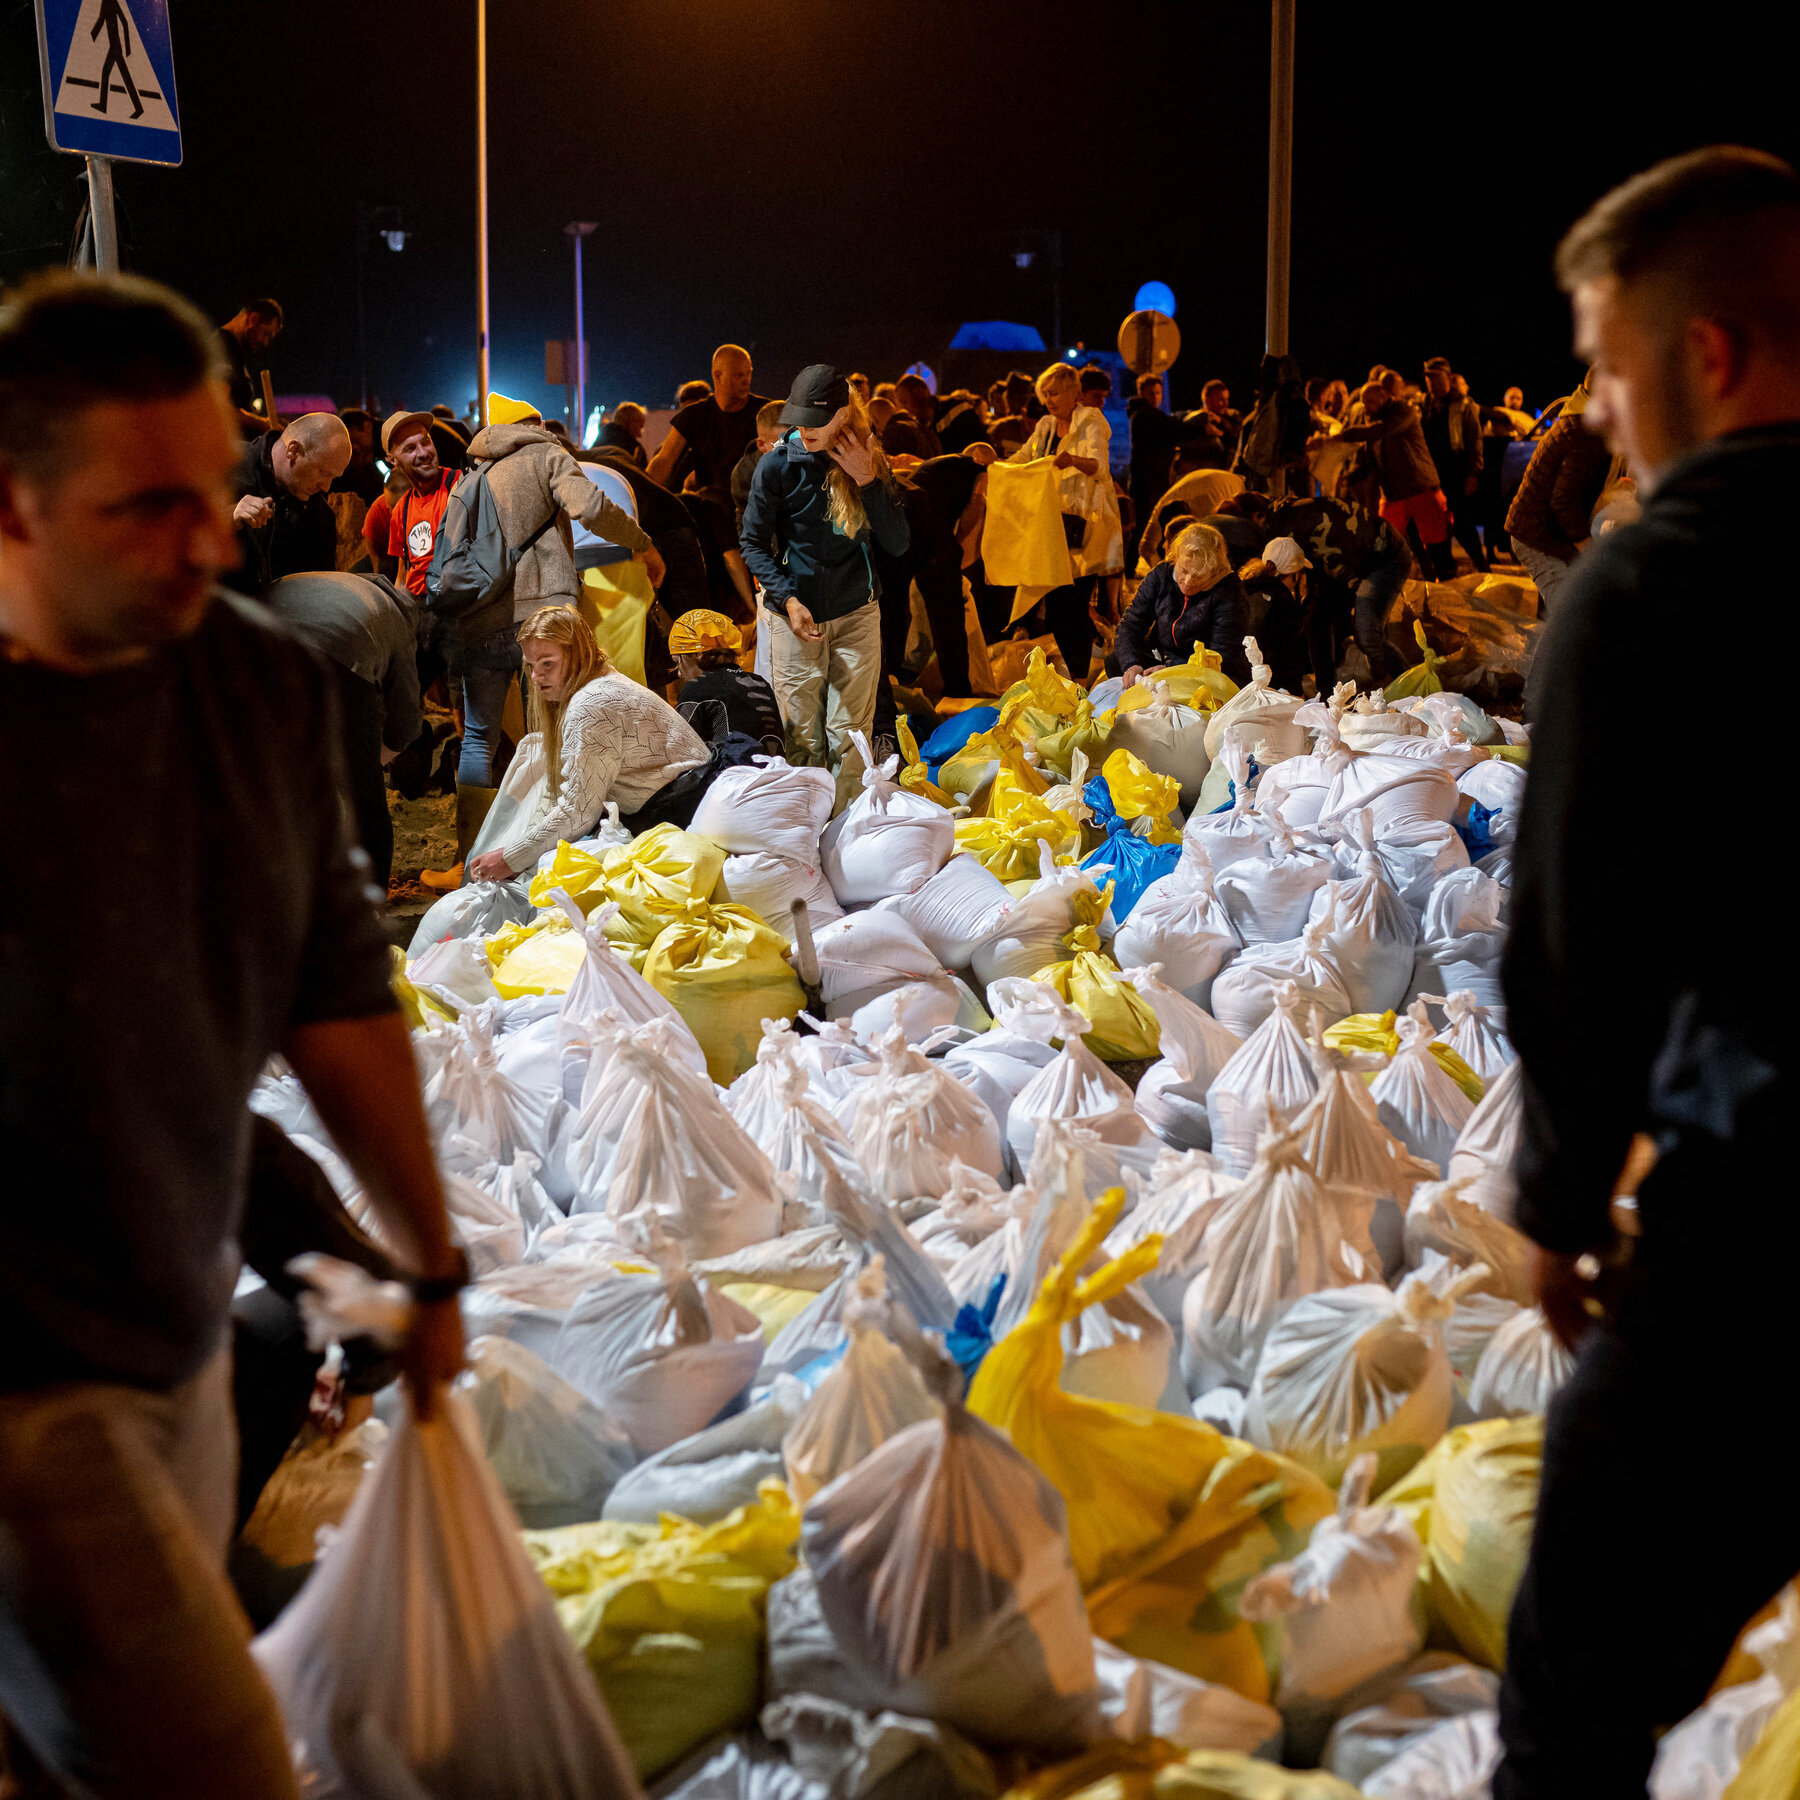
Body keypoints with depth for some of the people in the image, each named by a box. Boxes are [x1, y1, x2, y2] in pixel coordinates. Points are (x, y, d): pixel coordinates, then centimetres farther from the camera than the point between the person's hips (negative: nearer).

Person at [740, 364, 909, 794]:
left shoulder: (872, 464, 2)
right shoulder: (778, 464, -4)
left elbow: (898, 545, -3)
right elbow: (754, 544, 2)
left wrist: (868, 482, -13)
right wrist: (787, 599, -10)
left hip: (857, 614, 1)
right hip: (795, 615, -1)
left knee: (850, 738, 1)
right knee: (802, 739, 0)